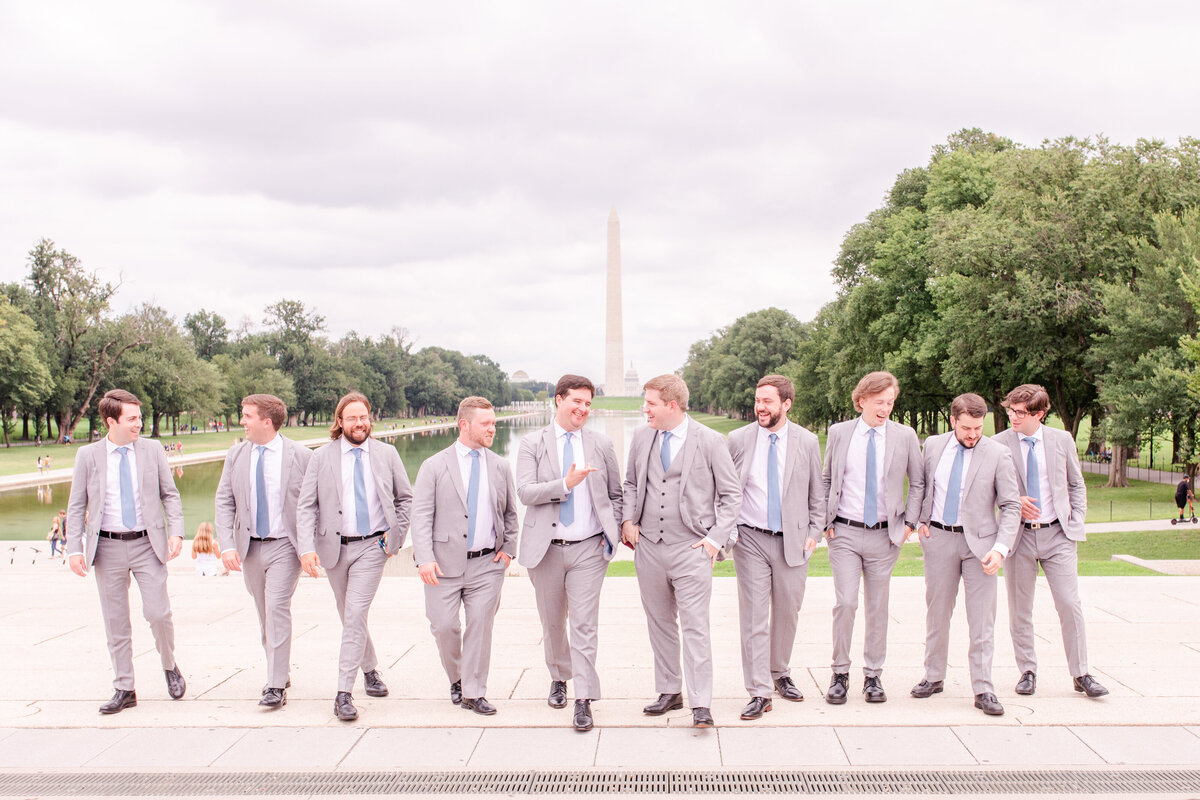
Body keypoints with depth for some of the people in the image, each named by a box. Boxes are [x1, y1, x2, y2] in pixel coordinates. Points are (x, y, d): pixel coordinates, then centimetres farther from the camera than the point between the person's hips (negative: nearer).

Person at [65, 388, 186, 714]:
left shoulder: (152, 451, 2)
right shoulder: (88, 455, 1)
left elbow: (170, 494, 7)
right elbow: (76, 506, 4)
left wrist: (176, 531, -7)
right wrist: (75, 548, -5)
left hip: (147, 544, 0)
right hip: (107, 547, 1)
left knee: (158, 614, -6)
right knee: (116, 622, 6)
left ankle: (170, 667, 21)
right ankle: (123, 689, 17)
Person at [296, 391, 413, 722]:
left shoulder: (386, 454, 2)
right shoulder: (322, 457, 0)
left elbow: (405, 497, 12)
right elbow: (306, 506, -4)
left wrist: (397, 535, 3)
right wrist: (307, 548, -17)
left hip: (372, 546, -2)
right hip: (334, 547, 2)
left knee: (355, 615, -13)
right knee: (349, 617, 14)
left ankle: (344, 694, -10)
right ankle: (370, 669, 37)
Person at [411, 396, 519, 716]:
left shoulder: (500, 467, 9)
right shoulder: (434, 466, -1)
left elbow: (510, 513, 19)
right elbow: (421, 515, -5)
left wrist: (508, 549, 6)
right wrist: (425, 558, -16)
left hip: (487, 563, 2)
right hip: (445, 563, -2)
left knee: (481, 626, 1)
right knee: (444, 626, -1)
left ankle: (473, 693, 12)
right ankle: (456, 679, 26)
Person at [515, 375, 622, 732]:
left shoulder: (601, 444, 5)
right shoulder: (533, 444, 0)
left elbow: (616, 494, 13)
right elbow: (525, 492, -12)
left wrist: (612, 532, 1)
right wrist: (565, 483, -24)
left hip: (588, 548, 0)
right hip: (546, 548, 1)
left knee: (584, 623, -7)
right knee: (552, 622, 14)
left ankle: (584, 700, -2)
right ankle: (559, 678, 37)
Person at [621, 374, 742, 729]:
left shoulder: (710, 441, -6)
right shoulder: (641, 437, 7)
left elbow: (731, 494, 1)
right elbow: (631, 483, 20)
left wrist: (716, 537, -8)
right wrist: (628, 519, 5)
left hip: (691, 548, -5)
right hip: (648, 545, 5)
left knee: (695, 626, -6)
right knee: (660, 623, 13)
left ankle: (700, 704, 0)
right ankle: (669, 692, 26)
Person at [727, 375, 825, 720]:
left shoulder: (807, 441, 1)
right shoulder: (738, 440, -1)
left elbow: (817, 493, 9)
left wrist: (814, 533, 3)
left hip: (793, 540, 1)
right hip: (751, 539, -1)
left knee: (787, 613, 12)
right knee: (754, 615, -4)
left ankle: (780, 674, 33)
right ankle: (759, 692, 1)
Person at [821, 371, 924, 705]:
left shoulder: (905, 436, 1)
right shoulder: (839, 433, 2)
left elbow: (918, 483, 10)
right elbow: (826, 480, 11)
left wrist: (909, 522, 1)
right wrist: (825, 521, 2)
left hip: (885, 534, 1)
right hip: (844, 532, -1)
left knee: (877, 607, 7)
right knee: (845, 603, -8)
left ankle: (873, 676, 19)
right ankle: (840, 674, 7)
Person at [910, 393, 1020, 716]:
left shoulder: (997, 455, -7)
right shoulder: (933, 446, 3)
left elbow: (1011, 506, -6)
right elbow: (923, 486, 18)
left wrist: (1000, 548, -16)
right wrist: (921, 520, 6)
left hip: (979, 541, -2)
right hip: (938, 538, 3)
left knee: (982, 619, -2)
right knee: (936, 613, 11)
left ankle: (983, 689, 6)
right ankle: (934, 677, 25)